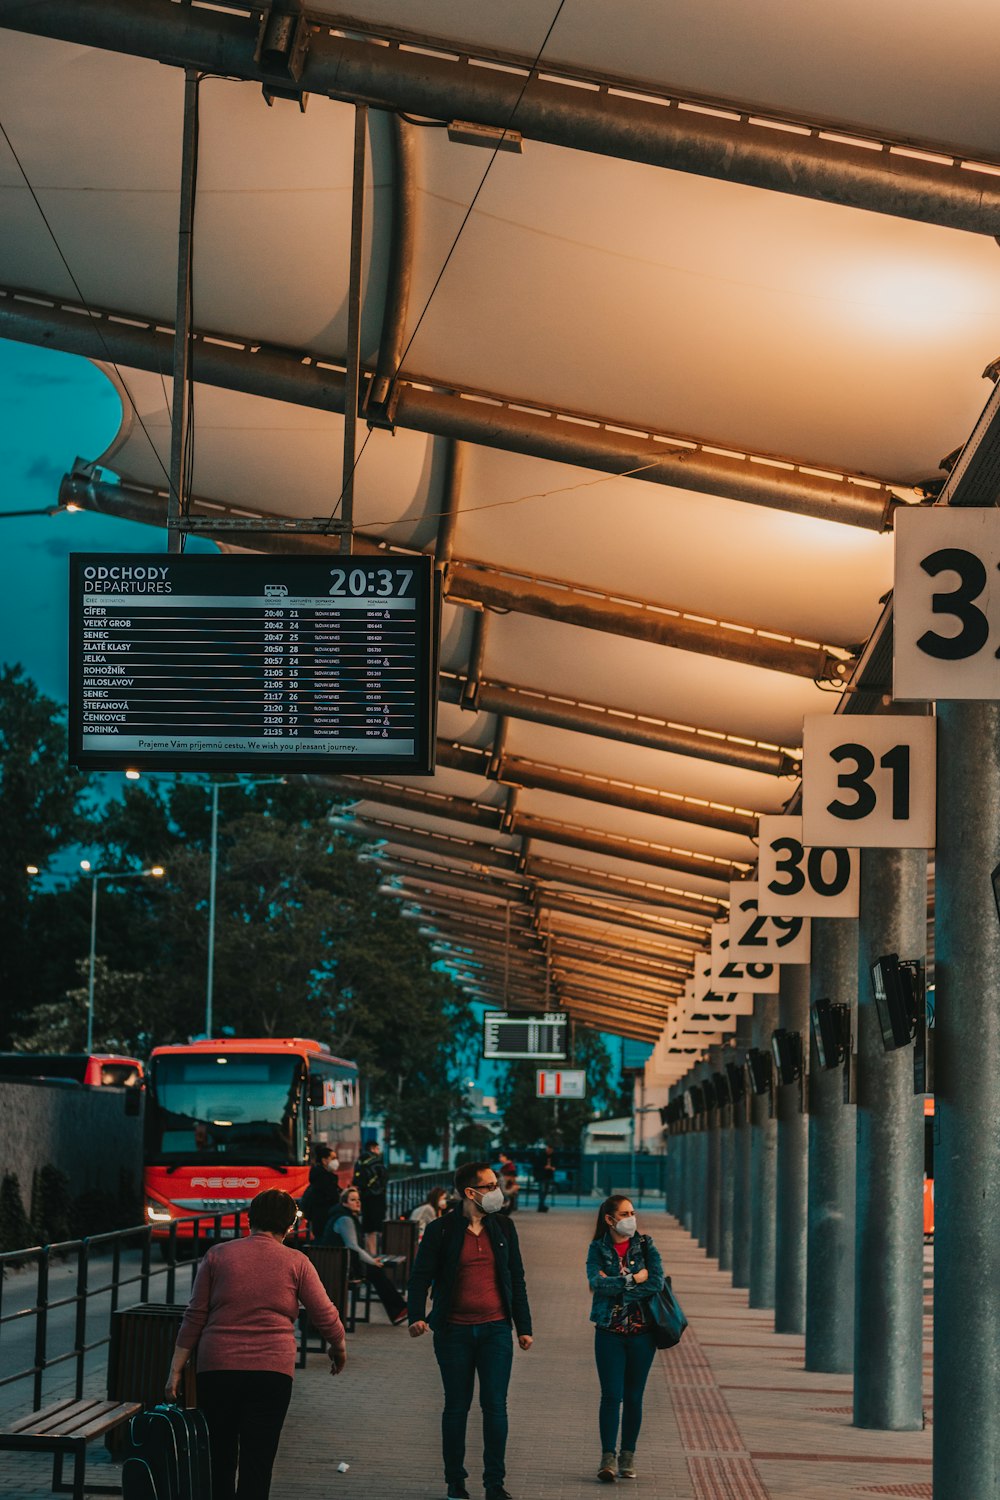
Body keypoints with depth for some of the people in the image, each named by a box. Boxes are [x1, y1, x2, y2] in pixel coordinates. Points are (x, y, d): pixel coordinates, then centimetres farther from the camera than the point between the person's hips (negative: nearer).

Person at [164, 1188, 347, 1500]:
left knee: (219, 1461, 12)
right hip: (272, 1370, -1)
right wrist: (339, 1349, 24)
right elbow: (326, 1317, 5)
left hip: (217, 1369, 1)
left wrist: (176, 1371, 8)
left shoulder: (218, 1255, 6)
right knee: (257, 1463, 0)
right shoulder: (295, 1262, 3)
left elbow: (194, 1318, 5)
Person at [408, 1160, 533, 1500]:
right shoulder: (440, 1230, -3)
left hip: (495, 1329, 2)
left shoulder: (503, 1228, 7)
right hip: (454, 1331, -2)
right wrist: (417, 1316, -19)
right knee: (456, 1407, 6)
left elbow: (517, 1279, 13)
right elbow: (421, 1276, -4)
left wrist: (523, 1326, 11)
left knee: (495, 1406, -3)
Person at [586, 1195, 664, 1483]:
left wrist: (614, 1285, -13)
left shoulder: (645, 1246, 3)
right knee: (612, 1395, -7)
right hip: (609, 1331, -1)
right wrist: (633, 1279, -12)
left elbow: (657, 1283, -11)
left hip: (641, 1331, 1)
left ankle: (628, 1456, 15)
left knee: (633, 1397, 6)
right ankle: (607, 1458, -6)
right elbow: (597, 1283, -15)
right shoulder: (598, 1249, 2)